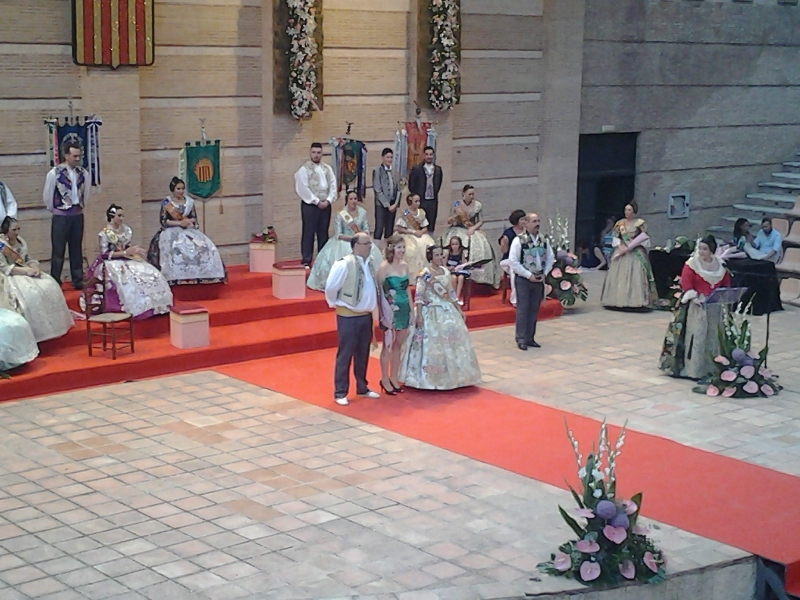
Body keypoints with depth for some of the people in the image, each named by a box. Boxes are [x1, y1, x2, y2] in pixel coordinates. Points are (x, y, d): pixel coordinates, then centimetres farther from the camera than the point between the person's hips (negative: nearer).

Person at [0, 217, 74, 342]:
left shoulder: (20, 241, 9)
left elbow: (28, 259, 13)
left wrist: (35, 267, -11)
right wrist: (26, 271, -23)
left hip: (25, 273, 7)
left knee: (49, 286, -12)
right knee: (29, 294, -32)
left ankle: (50, 325, -6)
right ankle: (35, 331, -25)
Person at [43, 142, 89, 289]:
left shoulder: (83, 173, 1)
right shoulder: (54, 173, -11)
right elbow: (47, 196, -2)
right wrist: (54, 209, 8)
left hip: (78, 215, 4)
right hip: (61, 216, -4)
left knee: (76, 250, 12)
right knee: (58, 251, 0)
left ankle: (78, 281, 18)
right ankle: (55, 283, 6)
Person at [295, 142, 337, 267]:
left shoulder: (327, 168, 11)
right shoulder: (304, 169, -5)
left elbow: (333, 186, 7)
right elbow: (303, 189, -12)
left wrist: (328, 200, -7)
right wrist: (317, 201, -13)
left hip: (325, 205, 5)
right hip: (310, 205, -5)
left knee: (323, 234, 10)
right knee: (308, 234, -3)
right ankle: (306, 262, 1)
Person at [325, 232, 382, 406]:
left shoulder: (369, 263, 5)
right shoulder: (344, 264, -19)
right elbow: (330, 287, -15)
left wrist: (371, 305, 13)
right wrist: (335, 303, -2)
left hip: (366, 315, 7)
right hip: (349, 316, -7)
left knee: (363, 354, 16)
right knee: (345, 355, 0)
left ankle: (362, 388, 29)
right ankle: (340, 393, 7)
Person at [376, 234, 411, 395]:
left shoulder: (405, 266, 7)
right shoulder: (384, 267, -11)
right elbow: (379, 291, -12)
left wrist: (411, 309, 13)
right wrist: (383, 312, -15)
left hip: (404, 309, 6)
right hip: (390, 310, -6)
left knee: (398, 345, 12)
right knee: (388, 345, 3)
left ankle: (394, 378, 22)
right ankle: (385, 380, 13)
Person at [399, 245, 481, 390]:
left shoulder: (445, 271, 9)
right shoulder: (425, 274, -11)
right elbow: (419, 296, -14)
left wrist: (459, 310, 17)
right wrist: (419, 315, -21)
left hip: (447, 311, 7)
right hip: (431, 312, -7)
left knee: (452, 342, 8)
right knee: (432, 345, -4)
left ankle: (452, 376, 19)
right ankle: (430, 378, 4)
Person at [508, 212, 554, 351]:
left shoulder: (543, 240, 6)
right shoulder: (519, 240, -11)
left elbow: (550, 258, 14)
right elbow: (513, 261, -14)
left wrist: (544, 273, -1)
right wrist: (529, 275, -15)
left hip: (538, 280, 5)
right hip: (523, 280, -5)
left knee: (534, 309, 9)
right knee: (523, 309, -4)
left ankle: (530, 338, 18)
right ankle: (521, 339, 1)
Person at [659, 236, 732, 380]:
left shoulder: (720, 265, 8)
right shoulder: (692, 263, -7)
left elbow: (726, 283, 16)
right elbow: (685, 282, -13)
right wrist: (694, 297, -23)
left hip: (715, 306, 5)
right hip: (697, 305, -5)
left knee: (714, 337, 10)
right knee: (697, 336, -7)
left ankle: (712, 367, 21)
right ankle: (693, 369, -3)